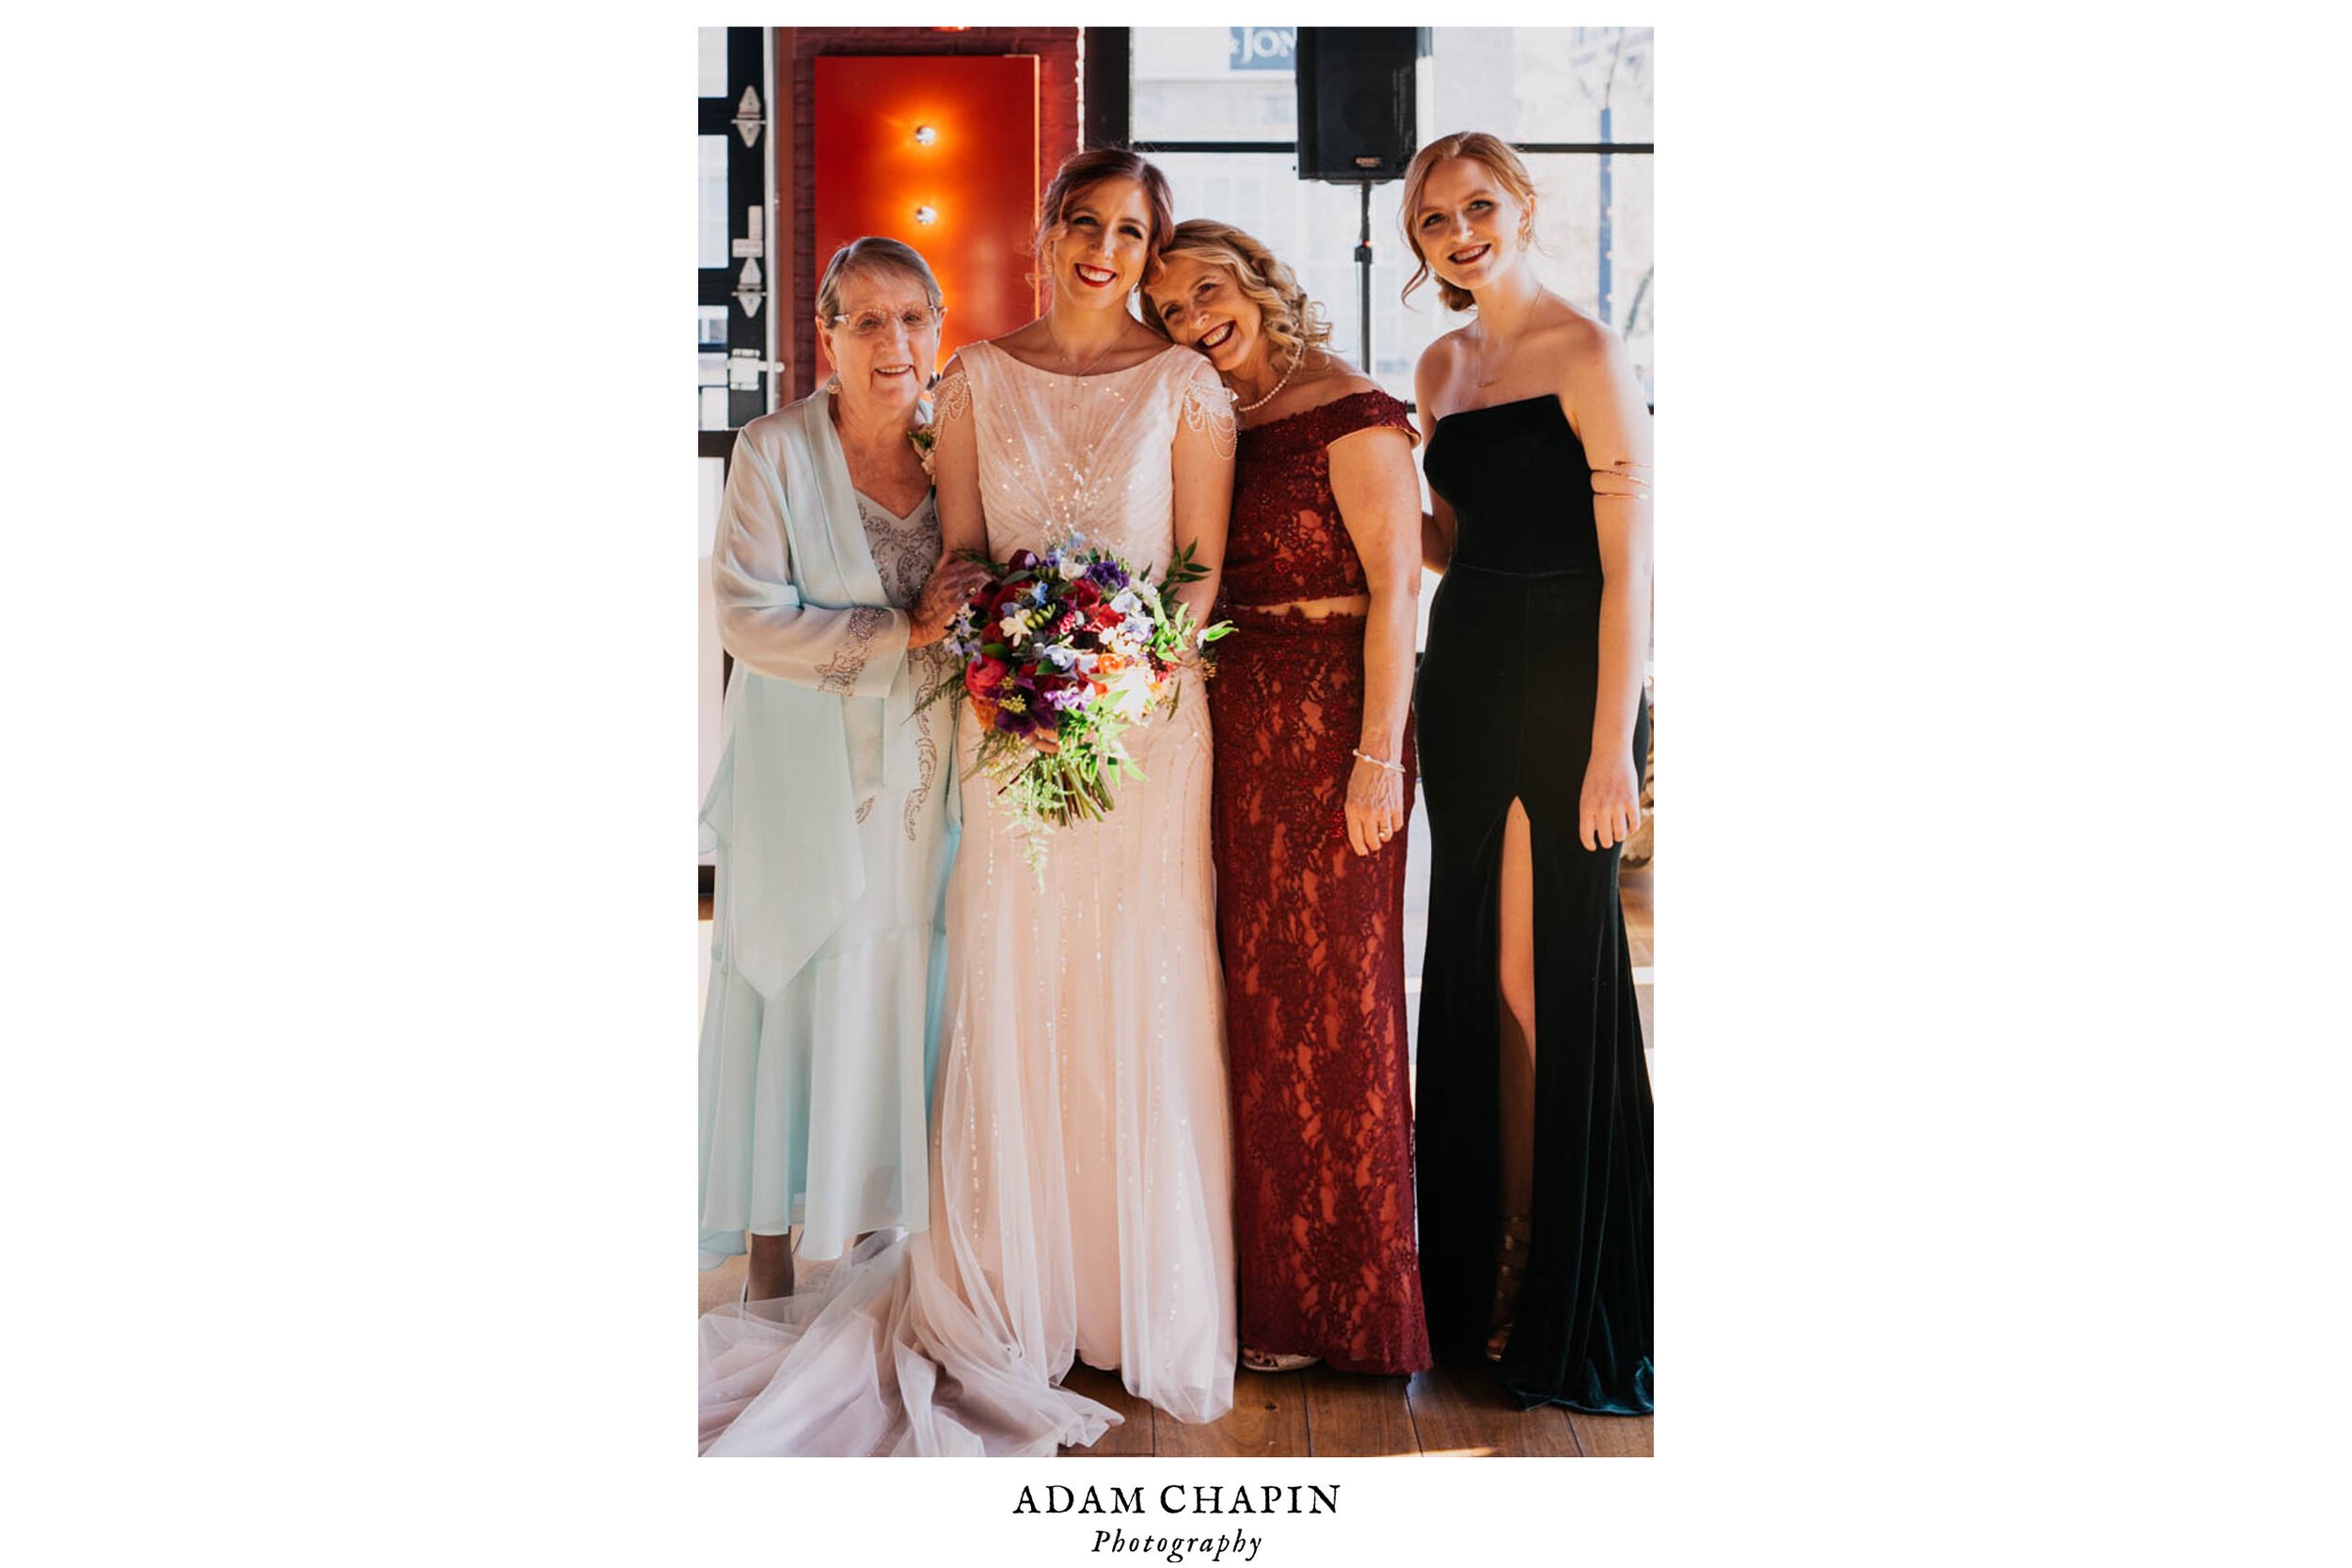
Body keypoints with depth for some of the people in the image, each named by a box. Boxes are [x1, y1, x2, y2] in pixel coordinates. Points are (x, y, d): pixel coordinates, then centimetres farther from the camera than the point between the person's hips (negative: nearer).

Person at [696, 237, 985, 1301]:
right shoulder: (773, 453, -7)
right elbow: (752, 620, -15)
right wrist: (904, 632, -19)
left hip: (923, 784, 3)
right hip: (807, 786, -3)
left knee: (904, 1002, 7)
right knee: (795, 1002, 2)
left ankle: (881, 1219, 20)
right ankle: (773, 1244, 14)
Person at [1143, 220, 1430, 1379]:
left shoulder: (1351, 416, -7)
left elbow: (1395, 592, -13)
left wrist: (1379, 754, -19)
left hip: (1330, 718, -7)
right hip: (1236, 725, 8)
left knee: (1328, 990, -2)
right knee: (1255, 988, 11)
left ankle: (1340, 1300, 10)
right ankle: (1272, 1274, 22)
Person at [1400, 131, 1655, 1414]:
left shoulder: (1585, 354, -9)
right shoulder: (1440, 367, 14)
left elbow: (1629, 559, -14)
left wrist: (1612, 743, -18)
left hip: (1564, 679, -7)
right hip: (1463, 678, 7)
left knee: (1551, 978, -2)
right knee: (1477, 976, 11)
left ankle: (1566, 1301, 11)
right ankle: (1488, 1262, 24)